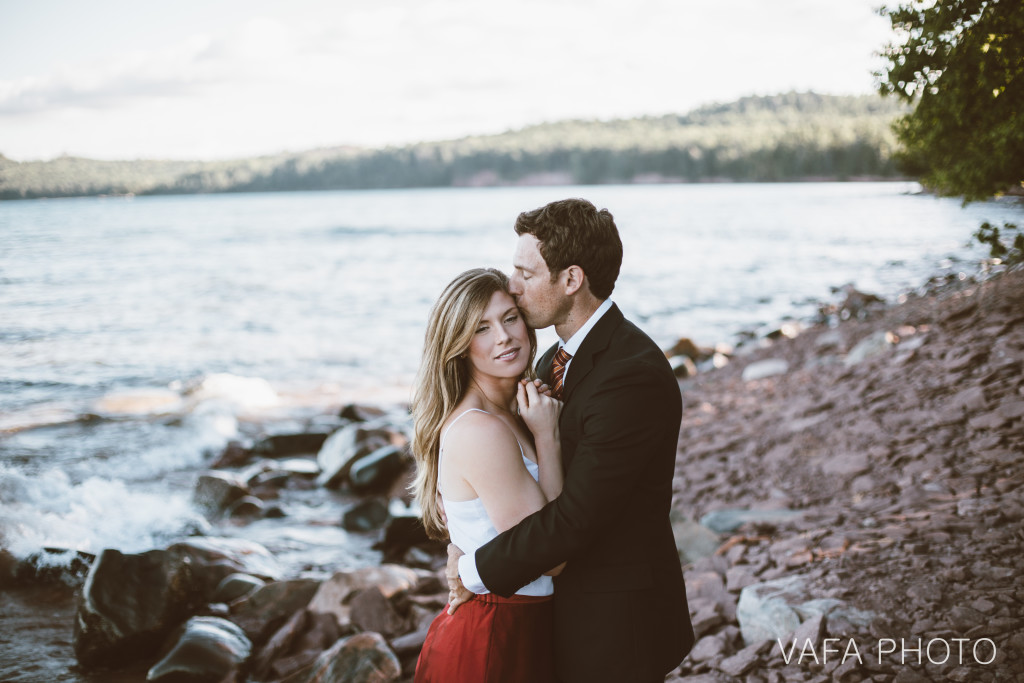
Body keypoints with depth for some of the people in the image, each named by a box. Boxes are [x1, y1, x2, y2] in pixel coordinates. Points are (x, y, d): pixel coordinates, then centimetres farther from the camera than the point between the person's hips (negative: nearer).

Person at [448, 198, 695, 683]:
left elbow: (575, 517, -26)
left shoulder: (632, 376, -25)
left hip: (617, 623, -8)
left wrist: (475, 571, -16)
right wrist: (468, 546, -6)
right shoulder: (555, 361, 6)